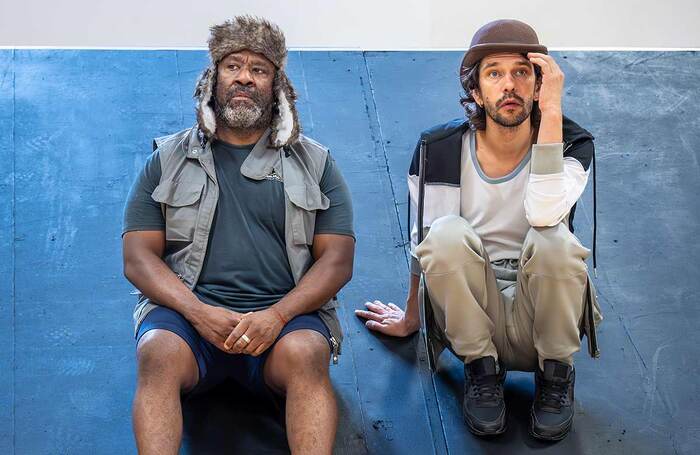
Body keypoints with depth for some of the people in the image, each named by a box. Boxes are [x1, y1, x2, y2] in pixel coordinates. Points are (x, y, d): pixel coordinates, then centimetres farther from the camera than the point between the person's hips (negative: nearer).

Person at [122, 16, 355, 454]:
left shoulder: (315, 163, 14)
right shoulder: (170, 159, 15)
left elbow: (337, 259, 5)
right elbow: (139, 256, 7)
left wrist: (277, 315, -14)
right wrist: (199, 312, -12)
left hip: (286, 313, 0)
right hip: (188, 308, 1)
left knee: (304, 353, -33)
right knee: (159, 354, -31)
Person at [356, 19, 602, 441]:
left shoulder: (572, 143, -9)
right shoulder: (440, 149, -7)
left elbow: (544, 213, -32)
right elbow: (424, 241, 5)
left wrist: (552, 111, -31)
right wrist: (410, 319, 14)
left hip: (541, 315, 0)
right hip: (471, 313, 1)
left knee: (553, 240, -33)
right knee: (448, 234, -29)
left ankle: (556, 372, -6)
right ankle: (482, 369, -8)